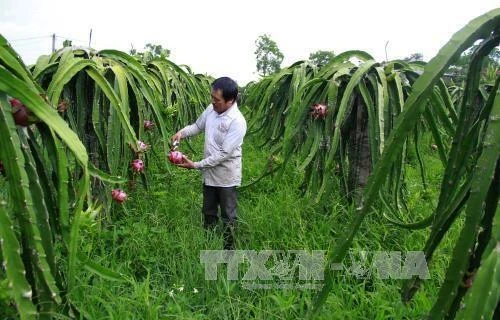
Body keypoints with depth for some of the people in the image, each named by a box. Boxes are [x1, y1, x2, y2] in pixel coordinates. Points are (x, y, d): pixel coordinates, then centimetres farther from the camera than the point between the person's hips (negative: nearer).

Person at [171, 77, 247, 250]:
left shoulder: (237, 122, -26)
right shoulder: (211, 109, -4)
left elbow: (224, 154, -28)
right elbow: (198, 126, 14)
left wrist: (195, 165, -25)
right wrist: (182, 132, -7)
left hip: (226, 177, -7)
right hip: (210, 173, 7)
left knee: (228, 217, 11)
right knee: (208, 213, 22)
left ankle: (229, 250, 30)